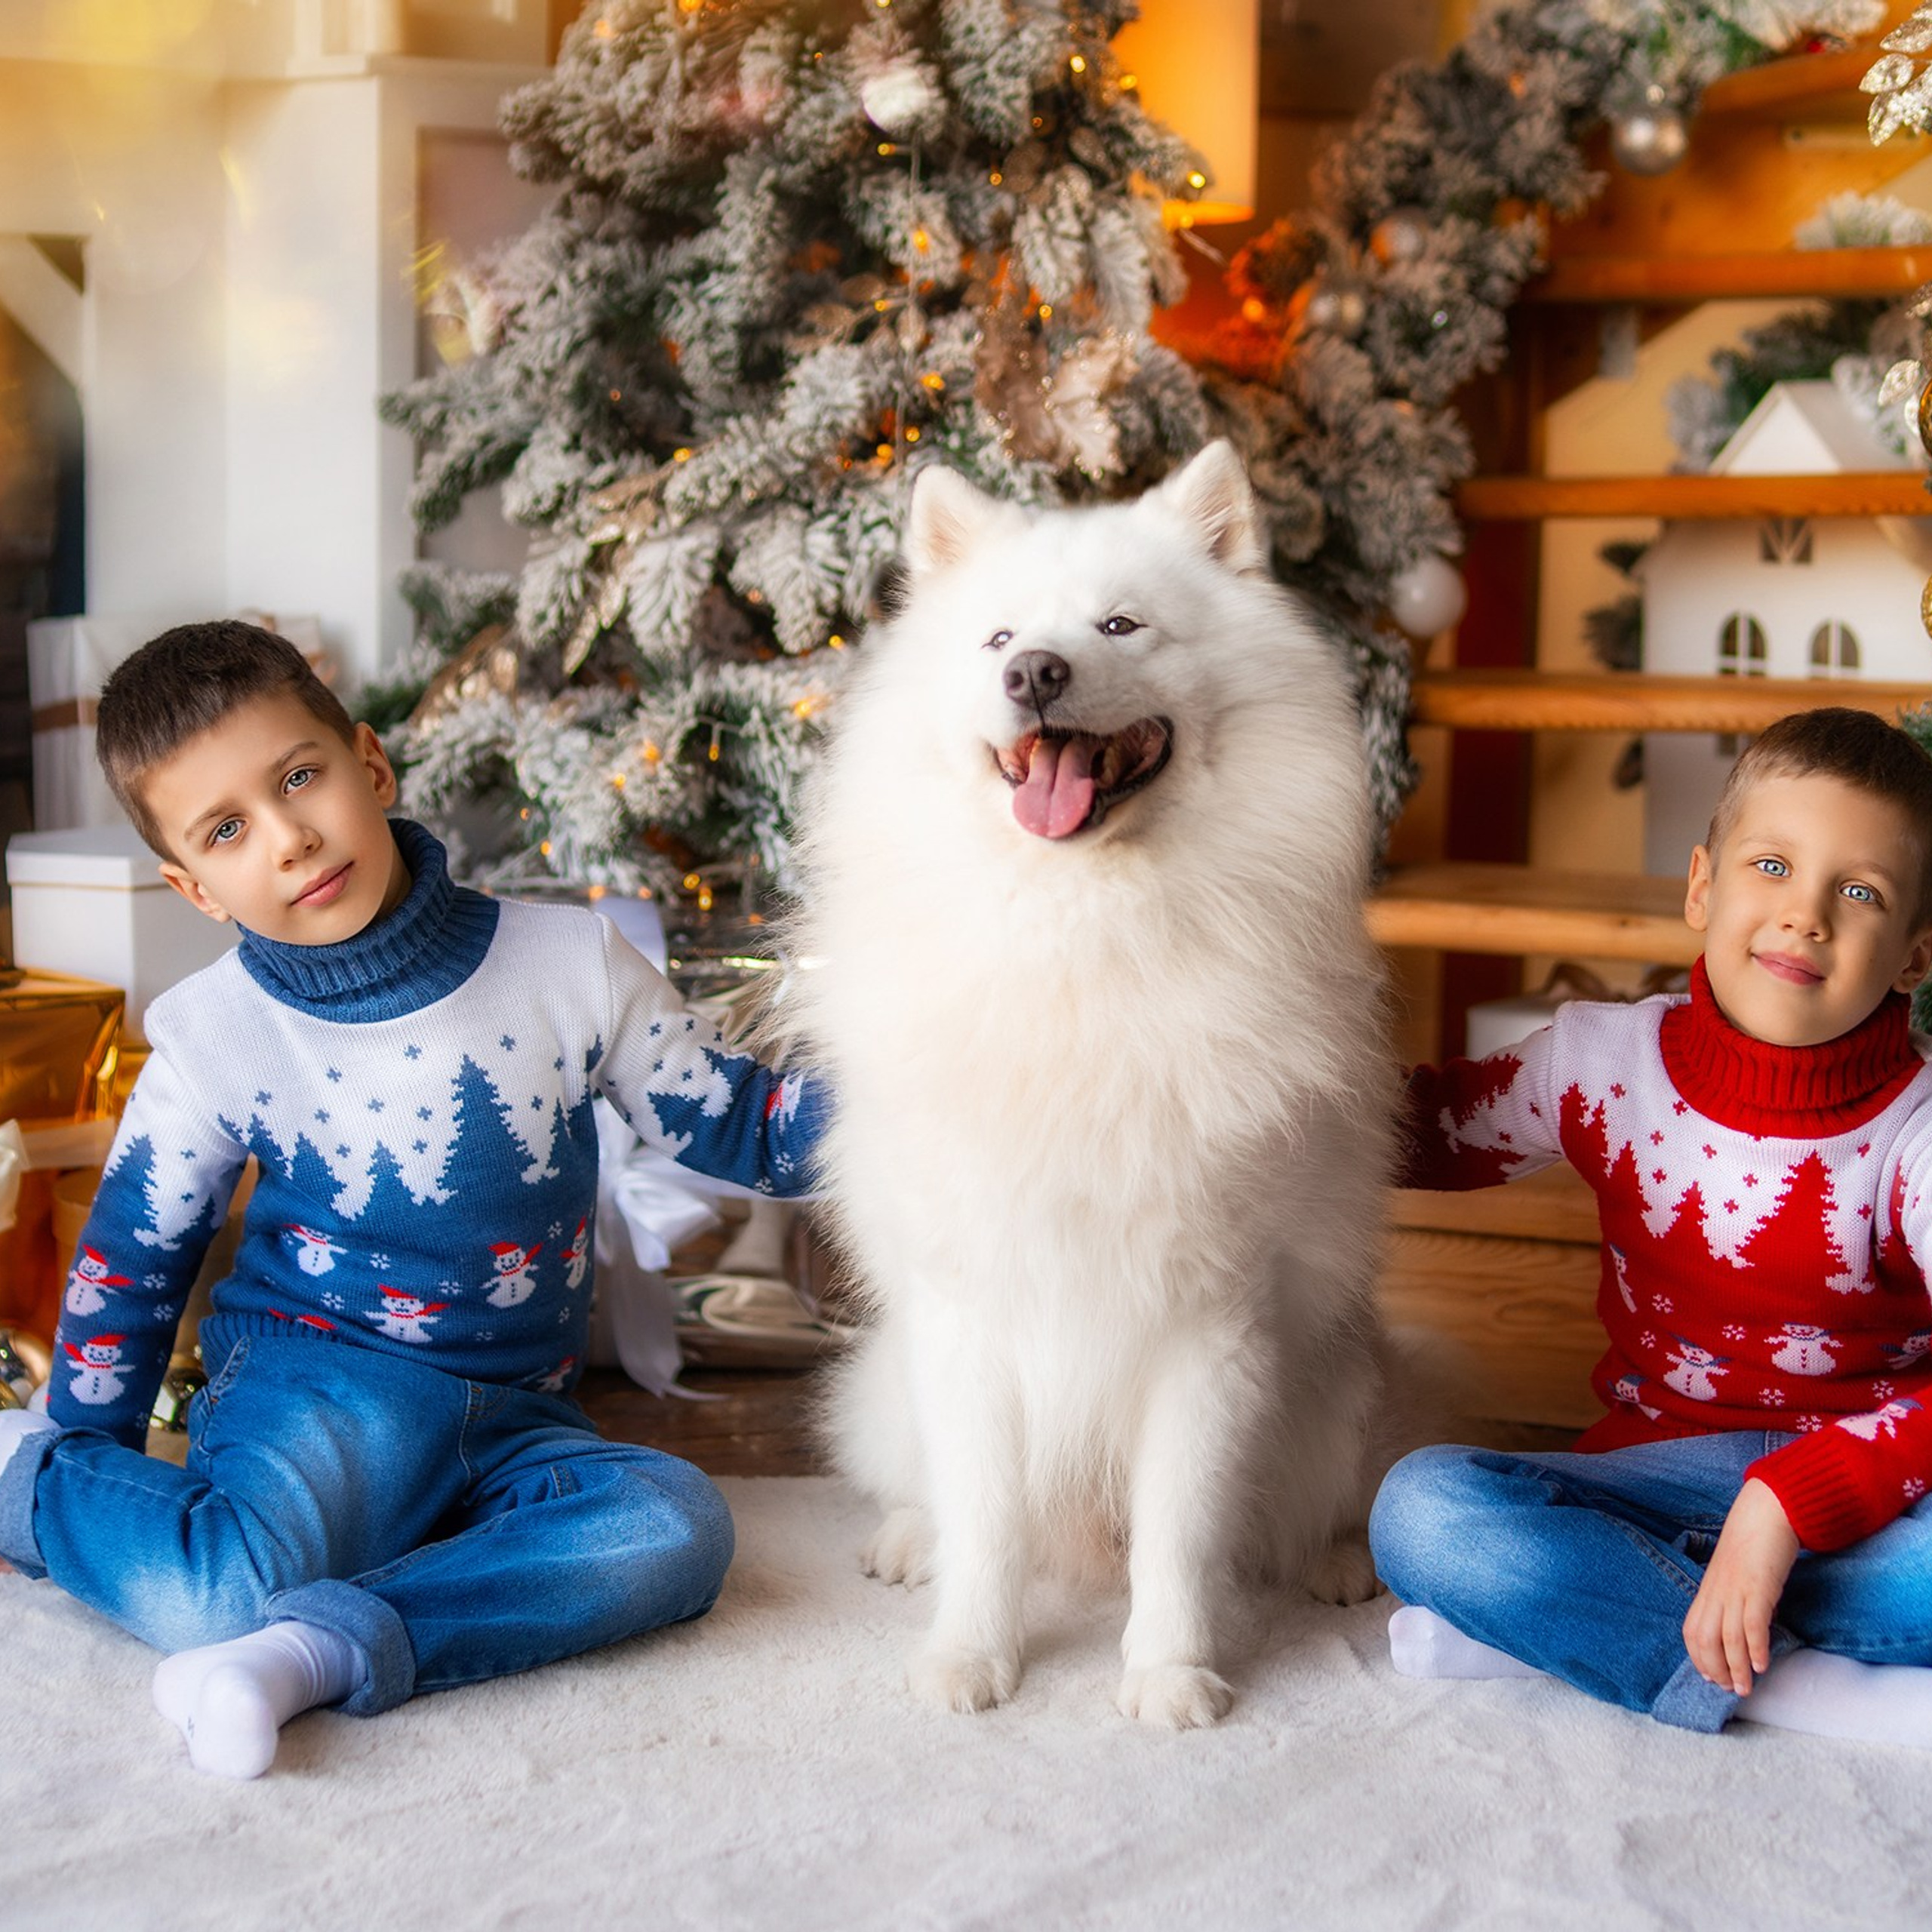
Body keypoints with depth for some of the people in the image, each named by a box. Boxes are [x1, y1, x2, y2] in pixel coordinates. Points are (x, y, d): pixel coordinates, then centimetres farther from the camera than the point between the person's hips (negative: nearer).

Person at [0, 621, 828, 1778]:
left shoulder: (571, 965, -2)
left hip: (511, 1421, 2)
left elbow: (743, 1130, 5)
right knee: (218, 1599, -31)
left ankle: (326, 1644, -33)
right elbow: (130, 1262, 10)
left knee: (677, 1524, -27)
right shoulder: (210, 1039, -2)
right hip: (316, 1380, -2)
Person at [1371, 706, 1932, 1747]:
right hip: (1666, 1461, 3)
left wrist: (1788, 1504, -34)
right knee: (1423, 1510, -27)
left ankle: (1554, 1624, -26)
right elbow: (1413, 1130, 15)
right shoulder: (1608, 1059, 0)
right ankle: (1816, 1692, -27)